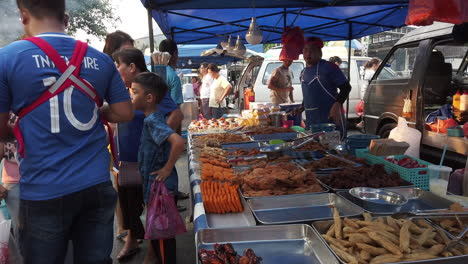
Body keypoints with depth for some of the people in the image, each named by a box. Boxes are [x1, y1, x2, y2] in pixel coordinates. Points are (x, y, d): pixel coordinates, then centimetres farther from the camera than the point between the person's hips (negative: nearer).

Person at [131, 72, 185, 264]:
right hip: (156, 185, 9)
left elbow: (178, 142, -36)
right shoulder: (154, 117, 5)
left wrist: (168, 168, -24)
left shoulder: (152, 121, -22)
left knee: (162, 235, 6)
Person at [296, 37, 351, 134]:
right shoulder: (303, 72, 15)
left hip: (330, 119, -6)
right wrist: (302, 108, 15)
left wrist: (337, 105, -20)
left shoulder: (329, 67, -6)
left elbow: (346, 87, -8)